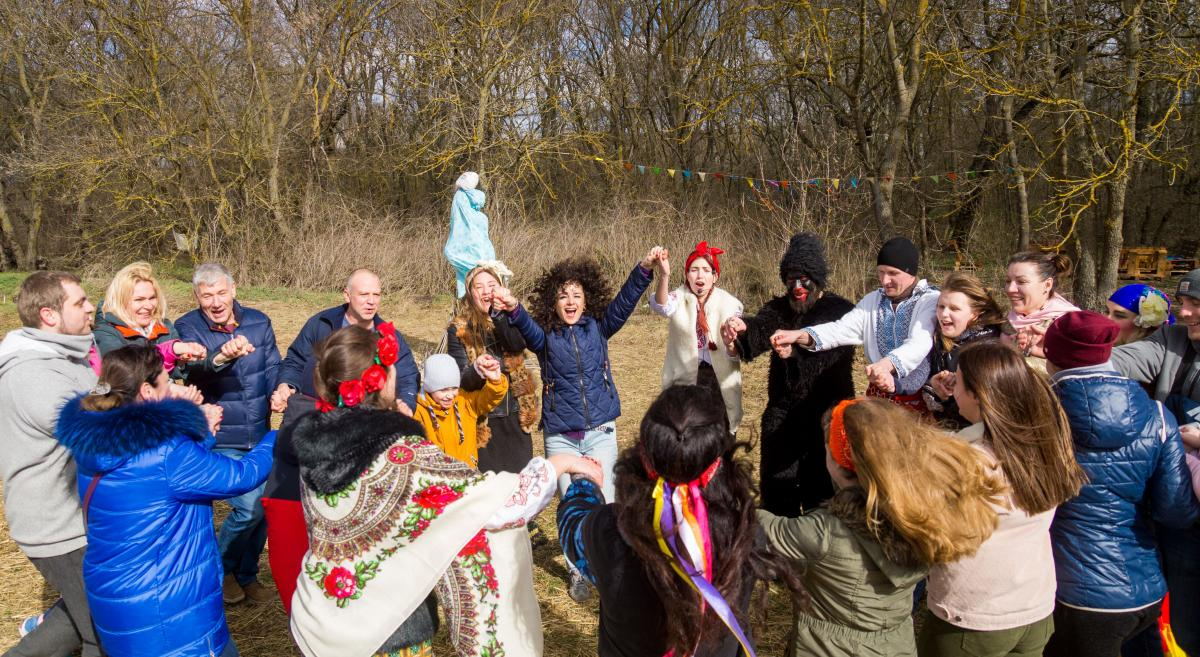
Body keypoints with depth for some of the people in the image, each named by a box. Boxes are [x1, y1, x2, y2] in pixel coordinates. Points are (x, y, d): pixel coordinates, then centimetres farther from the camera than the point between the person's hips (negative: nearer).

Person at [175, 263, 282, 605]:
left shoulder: (258, 322, 0)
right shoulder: (188, 328, -11)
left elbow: (273, 367, 7)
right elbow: (193, 367, -30)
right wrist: (221, 357, -52)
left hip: (260, 435, 4)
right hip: (220, 441, -4)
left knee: (262, 506, 11)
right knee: (248, 507, -10)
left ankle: (247, 575, 33)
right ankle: (220, 569, 18)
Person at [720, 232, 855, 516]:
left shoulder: (841, 311, -6)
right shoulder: (779, 307, 4)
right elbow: (759, 327, -17)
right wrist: (740, 327, -42)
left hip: (826, 416, -3)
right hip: (781, 415, 3)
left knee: (822, 489, 9)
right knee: (776, 491, 11)